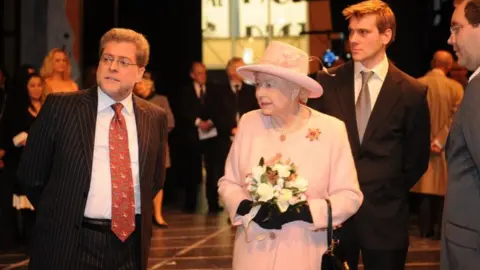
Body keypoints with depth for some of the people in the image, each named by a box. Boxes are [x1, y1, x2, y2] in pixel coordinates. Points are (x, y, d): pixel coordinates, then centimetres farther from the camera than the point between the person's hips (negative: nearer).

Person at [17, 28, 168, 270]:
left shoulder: (155, 118, 5)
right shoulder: (59, 107, -4)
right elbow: (31, 175, 3)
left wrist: (137, 213, 10)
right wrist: (59, 216, 7)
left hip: (130, 243, 3)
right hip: (69, 244, -3)